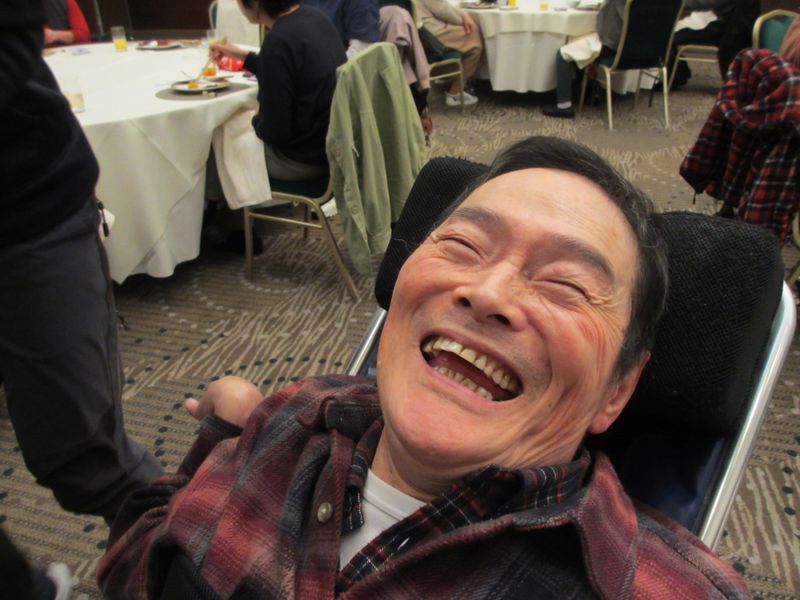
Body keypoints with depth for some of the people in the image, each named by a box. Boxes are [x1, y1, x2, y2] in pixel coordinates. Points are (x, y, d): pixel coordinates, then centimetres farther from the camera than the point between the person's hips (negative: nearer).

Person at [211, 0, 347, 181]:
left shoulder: (278, 42, -25)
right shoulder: (314, 17, 1)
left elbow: (274, 131, -20)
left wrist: (255, 120, 1)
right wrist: (242, 56, 25)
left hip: (306, 159, -8)